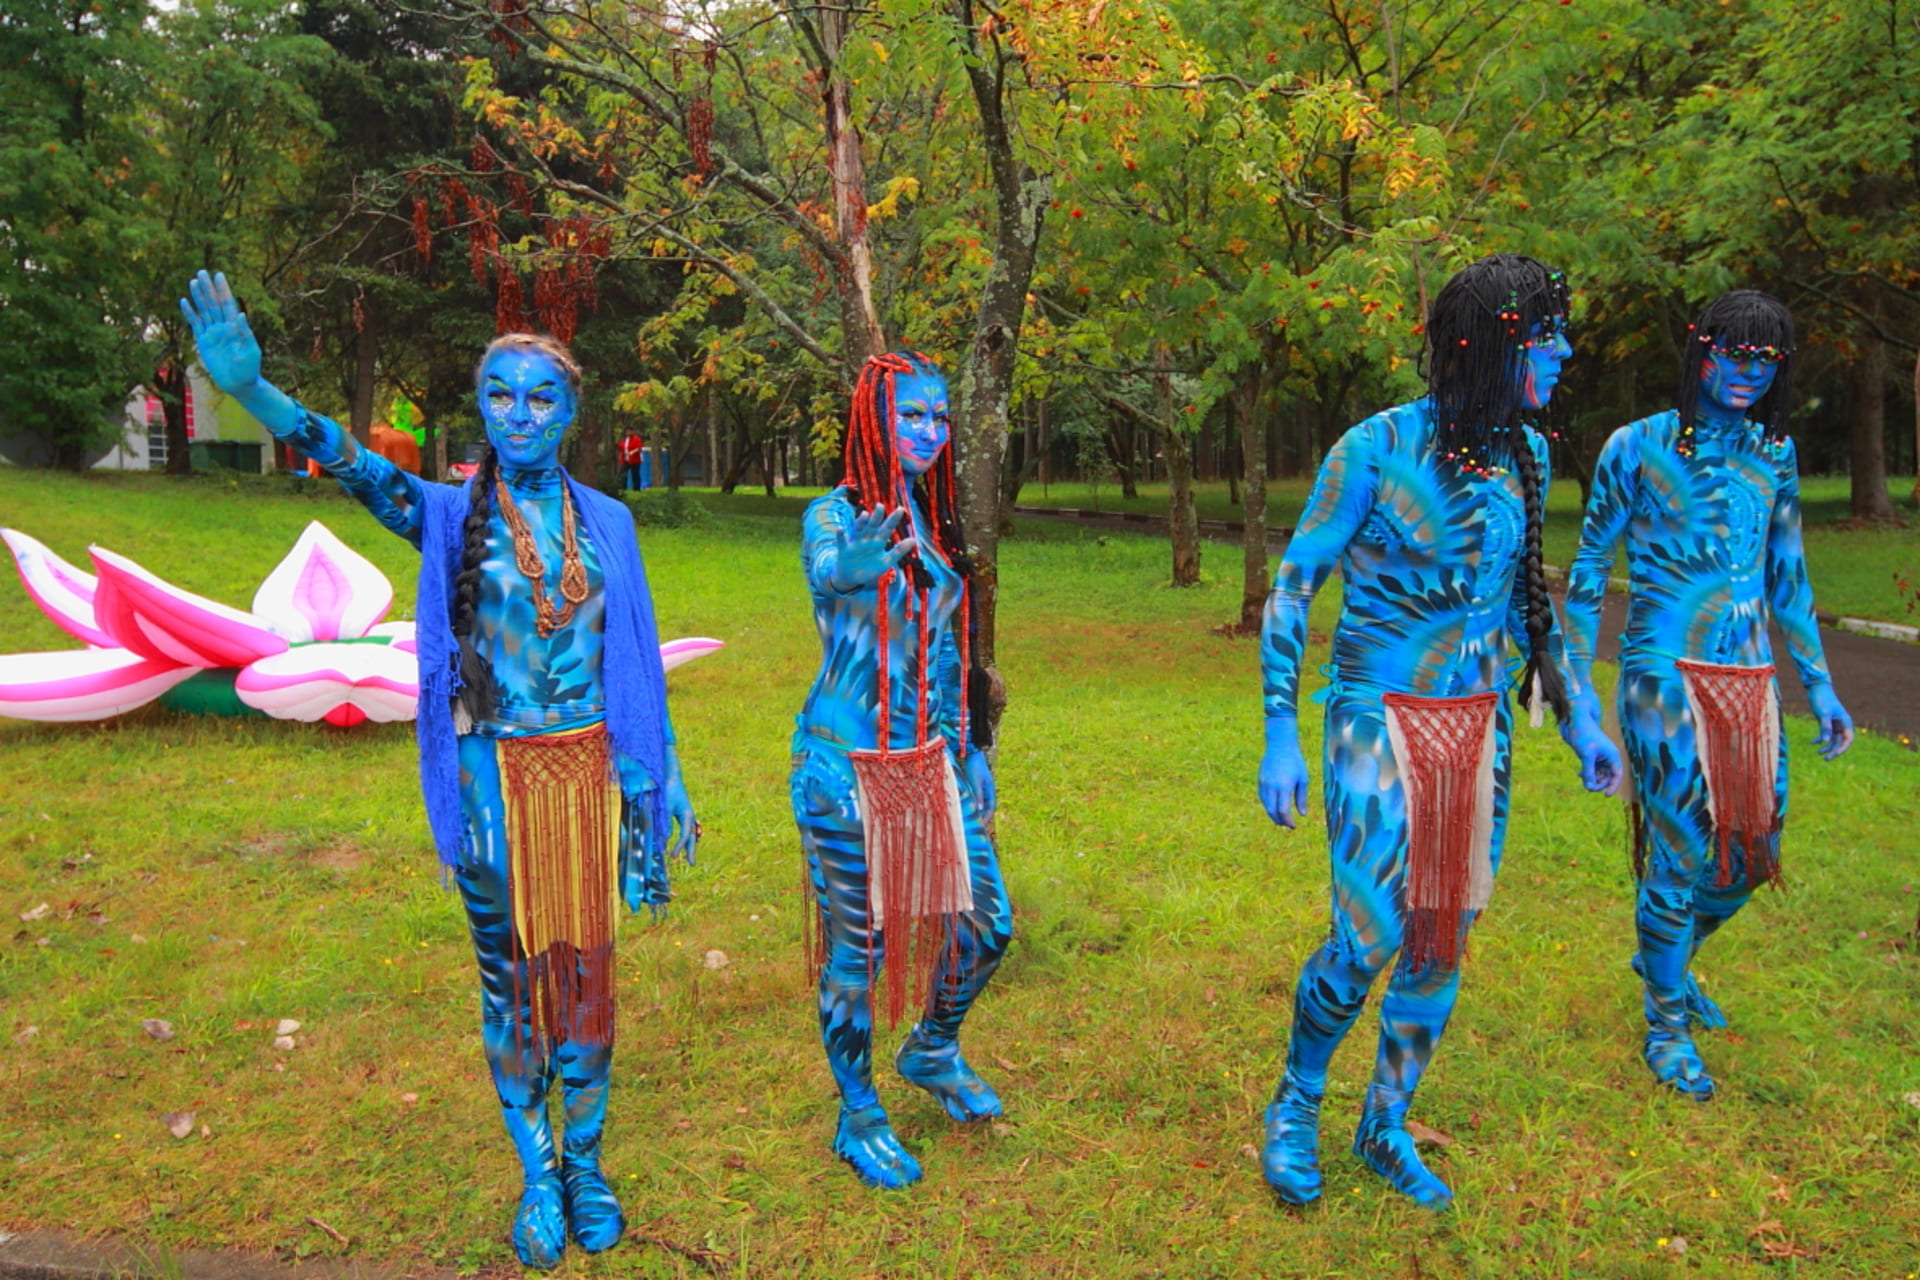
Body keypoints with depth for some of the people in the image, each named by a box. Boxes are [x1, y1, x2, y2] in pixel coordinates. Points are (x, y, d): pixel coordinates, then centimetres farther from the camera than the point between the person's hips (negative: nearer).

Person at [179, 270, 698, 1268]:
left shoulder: (604, 520, 5)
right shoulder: (450, 514, -1)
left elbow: (635, 653, 8)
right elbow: (359, 469, -19)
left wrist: (664, 774, 8)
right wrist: (252, 388, -37)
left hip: (584, 769, 1)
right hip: (491, 775, -1)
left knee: (584, 963, 9)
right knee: (508, 973, 9)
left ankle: (586, 1165, 26)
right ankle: (536, 1176, 26)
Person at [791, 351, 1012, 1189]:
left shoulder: (937, 529, 10)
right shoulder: (834, 515, -7)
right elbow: (825, 572, -32)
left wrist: (971, 750, 15)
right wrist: (862, 558, -51)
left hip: (931, 761, 6)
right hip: (846, 766, -6)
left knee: (987, 923, 9)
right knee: (854, 946, 4)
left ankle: (933, 1050, 37)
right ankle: (858, 1118, 25)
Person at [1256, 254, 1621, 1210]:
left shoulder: (1524, 454, 5)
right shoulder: (1378, 447, -12)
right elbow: (1291, 590, -8)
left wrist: (1574, 712, 17)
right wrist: (1280, 737, -13)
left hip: (1479, 729, 6)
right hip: (1380, 722, -5)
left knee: (1442, 941, 10)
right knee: (1368, 940, -8)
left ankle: (1386, 1126, 30)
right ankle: (1294, 1109, 20)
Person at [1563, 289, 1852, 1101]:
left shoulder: (1772, 455, 9)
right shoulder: (1638, 447, -4)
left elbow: (1788, 579, 16)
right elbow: (1590, 572, 0)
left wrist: (1820, 686, 15)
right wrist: (1578, 688, -4)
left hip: (1751, 682, 5)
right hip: (1666, 676, -5)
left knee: (1751, 851, 11)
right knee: (1680, 851, -2)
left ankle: (1666, 960, 39)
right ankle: (1666, 1025, 18)